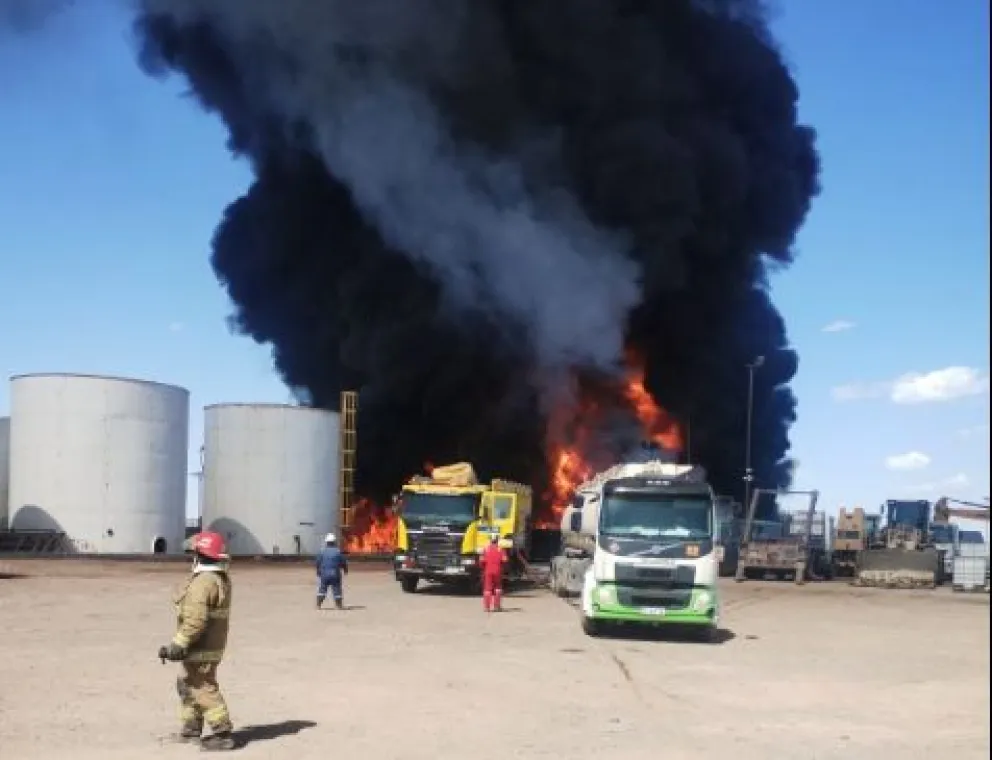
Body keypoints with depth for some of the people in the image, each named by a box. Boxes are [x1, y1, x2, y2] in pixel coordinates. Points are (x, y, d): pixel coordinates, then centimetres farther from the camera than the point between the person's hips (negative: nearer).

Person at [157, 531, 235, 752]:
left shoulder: (202, 582, -22)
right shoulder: (222, 579, 9)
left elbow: (195, 620, -27)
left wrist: (178, 644, -24)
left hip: (200, 648, -10)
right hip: (213, 644, 10)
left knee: (203, 688, -3)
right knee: (187, 684, 22)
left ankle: (223, 733, -1)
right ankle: (191, 727, 31)